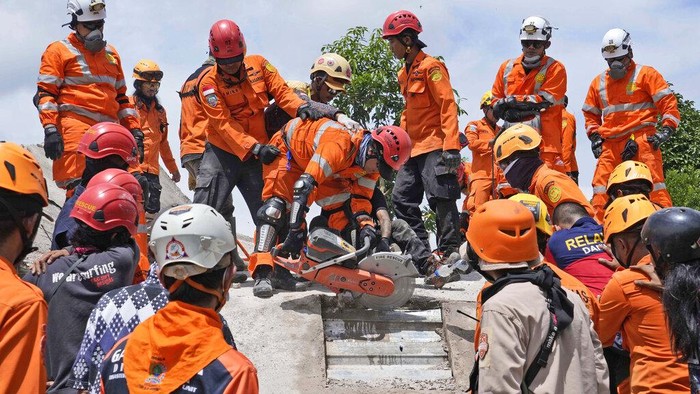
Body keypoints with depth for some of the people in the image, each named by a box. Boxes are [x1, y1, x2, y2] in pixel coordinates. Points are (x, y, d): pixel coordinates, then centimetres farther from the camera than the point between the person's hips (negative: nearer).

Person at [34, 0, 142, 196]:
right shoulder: (59, 51, 7)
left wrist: (134, 129, 17)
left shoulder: (111, 54, 25)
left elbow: (121, 97, 27)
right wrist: (50, 129, -13)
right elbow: (45, 93, -1)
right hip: (76, 127, -6)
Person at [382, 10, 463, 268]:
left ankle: (450, 252, -4)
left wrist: (451, 147, -22)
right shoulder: (404, 74, 18)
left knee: (441, 199, -9)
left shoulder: (431, 67, -9)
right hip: (413, 149, 10)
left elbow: (448, 106, -15)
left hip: (435, 146, -9)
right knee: (402, 198, 6)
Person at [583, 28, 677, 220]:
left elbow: (668, 103, 1)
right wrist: (595, 136, 15)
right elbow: (590, 113, 29)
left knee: (654, 181, -13)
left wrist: (666, 130, -9)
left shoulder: (646, 74, 6)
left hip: (641, 139, -5)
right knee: (601, 187, -2)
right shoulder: (598, 82, 20)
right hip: (610, 144, 5)